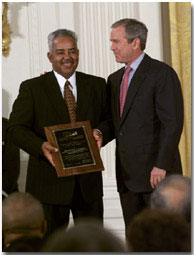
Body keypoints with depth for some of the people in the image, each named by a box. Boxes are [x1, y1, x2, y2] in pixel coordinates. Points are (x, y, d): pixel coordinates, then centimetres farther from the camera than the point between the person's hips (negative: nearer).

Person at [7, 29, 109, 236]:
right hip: (49, 181, -2)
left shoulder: (97, 85, 11)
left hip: (89, 180, 3)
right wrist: (41, 146, -24)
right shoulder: (32, 88, 1)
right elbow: (16, 128, -5)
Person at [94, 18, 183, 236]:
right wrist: (100, 133, -2)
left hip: (157, 171, -7)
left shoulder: (162, 73, -8)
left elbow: (173, 123, -14)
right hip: (127, 173, 7)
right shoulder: (115, 79, 17)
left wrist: (161, 165, -20)